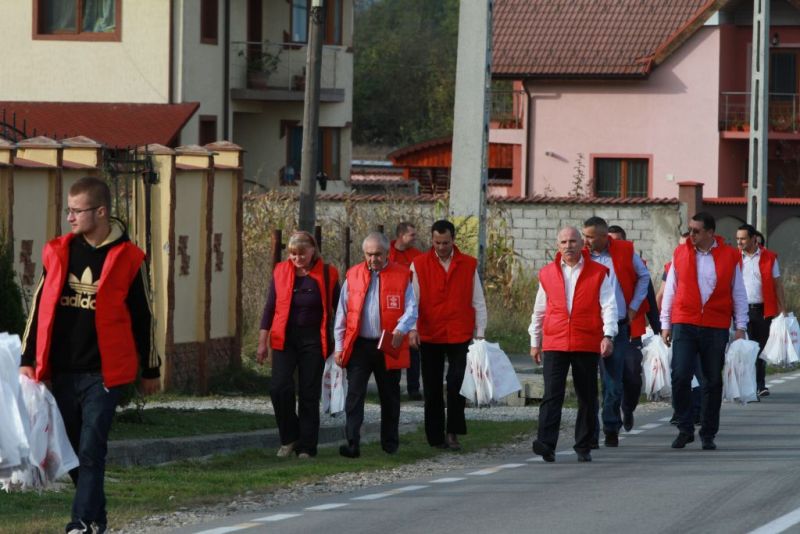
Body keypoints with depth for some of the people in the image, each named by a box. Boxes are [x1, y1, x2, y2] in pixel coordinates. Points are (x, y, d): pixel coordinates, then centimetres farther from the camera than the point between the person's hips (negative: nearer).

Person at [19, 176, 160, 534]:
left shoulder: (128, 259, -3)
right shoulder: (58, 253, 6)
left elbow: (142, 317, 4)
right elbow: (41, 307, 11)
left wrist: (151, 369, 9)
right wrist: (27, 359, 7)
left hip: (103, 373, -4)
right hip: (63, 371, 4)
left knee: (91, 450, -11)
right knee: (72, 450, 10)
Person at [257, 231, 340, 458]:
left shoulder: (327, 274, -1)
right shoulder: (281, 272, 3)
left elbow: (338, 309, 5)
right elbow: (270, 308, 6)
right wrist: (263, 341, 4)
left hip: (313, 340, -1)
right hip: (285, 339, 1)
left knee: (309, 395, 0)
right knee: (279, 388, -13)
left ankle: (306, 447, 7)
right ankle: (289, 439, 6)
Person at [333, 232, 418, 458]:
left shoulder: (401, 276, 1)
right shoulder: (353, 276, 6)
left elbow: (411, 309, -3)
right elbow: (342, 314, 9)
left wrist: (400, 331, -22)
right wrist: (339, 346, 5)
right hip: (359, 345, 1)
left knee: (390, 397, 10)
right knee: (355, 395, -8)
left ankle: (390, 444, 21)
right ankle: (352, 444, -11)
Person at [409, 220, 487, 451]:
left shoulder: (469, 265, 6)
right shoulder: (419, 264, 3)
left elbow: (478, 302, 8)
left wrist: (479, 334, 3)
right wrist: (412, 328, -13)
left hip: (460, 335, -1)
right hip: (429, 335, 1)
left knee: (457, 384, -12)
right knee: (432, 389, 5)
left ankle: (453, 432, -1)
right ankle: (436, 436, 14)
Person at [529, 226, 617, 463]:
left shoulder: (598, 273, 5)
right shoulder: (547, 274, 12)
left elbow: (609, 307, -1)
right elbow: (539, 311, 19)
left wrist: (608, 335, -13)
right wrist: (535, 341, 19)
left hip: (587, 345, 0)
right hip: (554, 344, 0)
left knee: (587, 398, 6)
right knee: (552, 394, -12)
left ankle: (583, 447, 15)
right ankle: (546, 444, -22)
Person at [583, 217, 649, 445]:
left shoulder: (625, 252, -2)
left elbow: (643, 276, 13)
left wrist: (634, 306, 7)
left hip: (618, 326, 0)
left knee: (613, 382, 2)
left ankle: (611, 429, 19)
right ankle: (589, 431, 2)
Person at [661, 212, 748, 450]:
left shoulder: (730, 256, 3)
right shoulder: (680, 253, 6)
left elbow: (739, 294, 8)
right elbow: (670, 290, 10)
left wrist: (740, 327, 4)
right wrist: (666, 324, 7)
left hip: (716, 329, 0)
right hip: (684, 324, 0)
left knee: (713, 382, 4)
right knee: (680, 377, -11)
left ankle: (708, 434, 14)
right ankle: (685, 429, 0)